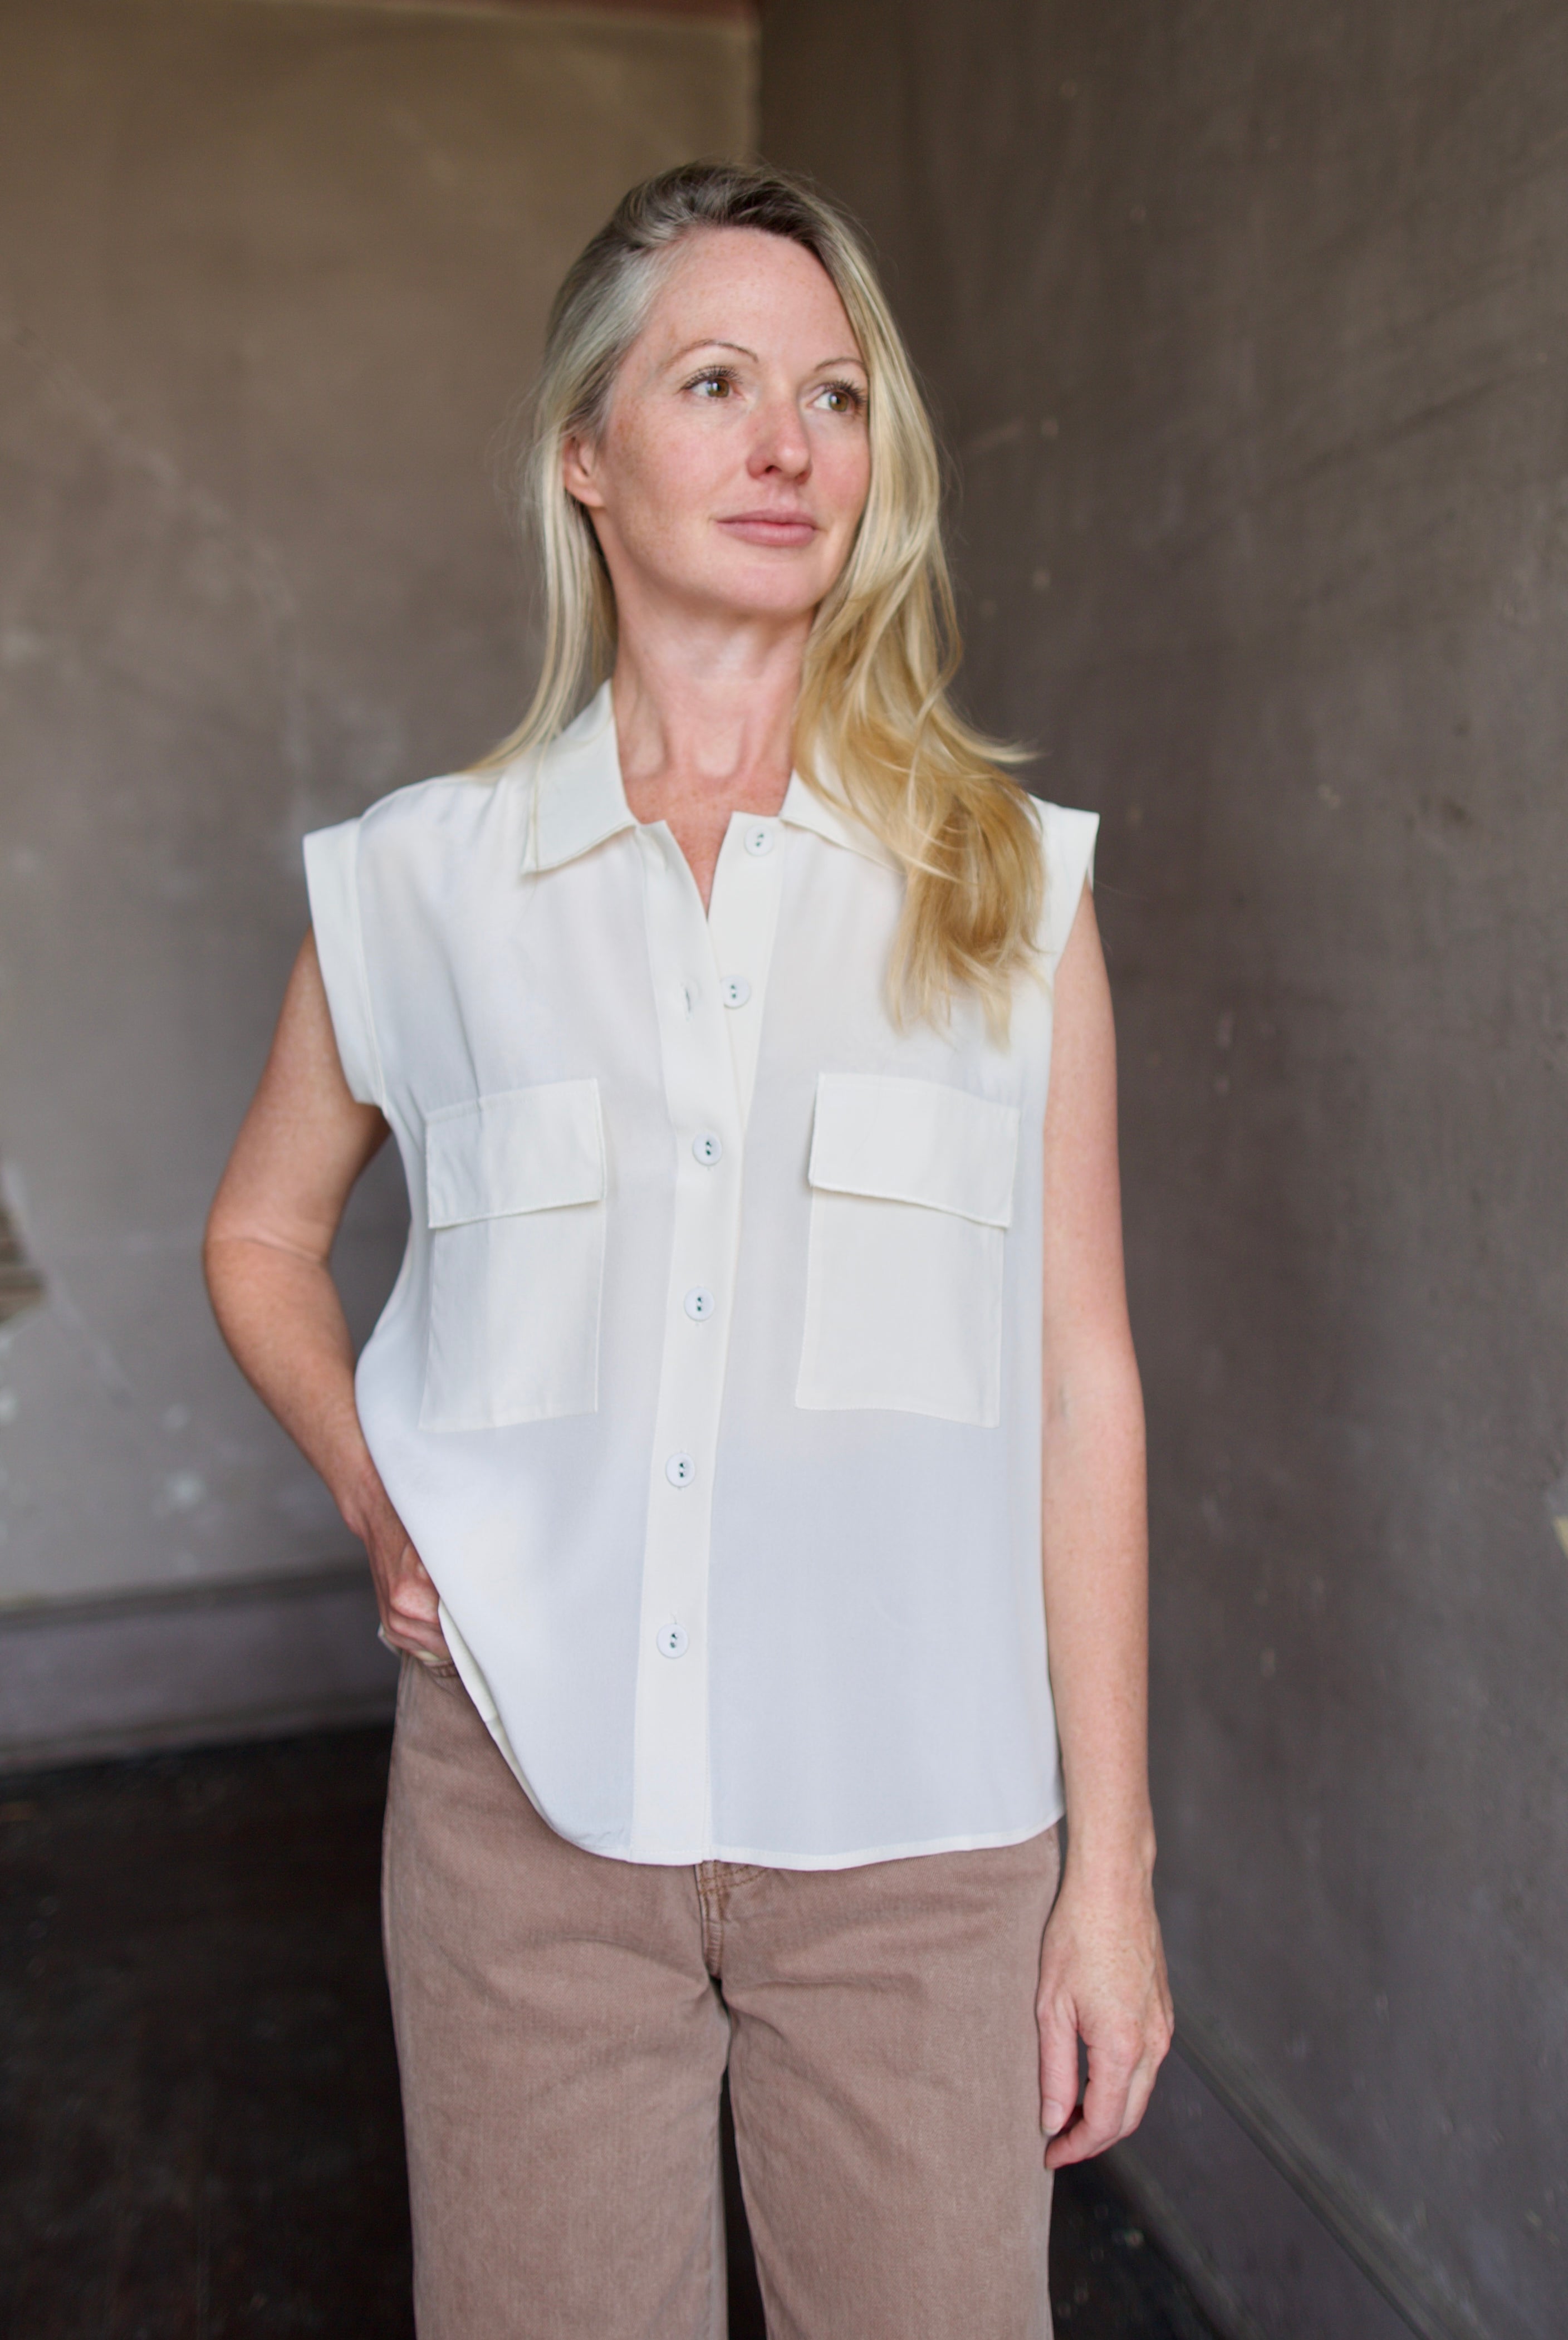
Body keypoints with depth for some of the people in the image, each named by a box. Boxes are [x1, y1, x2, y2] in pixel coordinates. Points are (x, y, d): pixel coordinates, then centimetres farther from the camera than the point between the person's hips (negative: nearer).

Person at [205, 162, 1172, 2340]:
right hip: (531, 1792, 1)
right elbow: (261, 1232, 16)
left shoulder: (1007, 876, 0)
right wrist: (372, 1491, 0)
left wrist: (1112, 1864, -1)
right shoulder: (420, 879, 1)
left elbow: (1080, 1379, -1)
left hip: (918, 1813, 0)